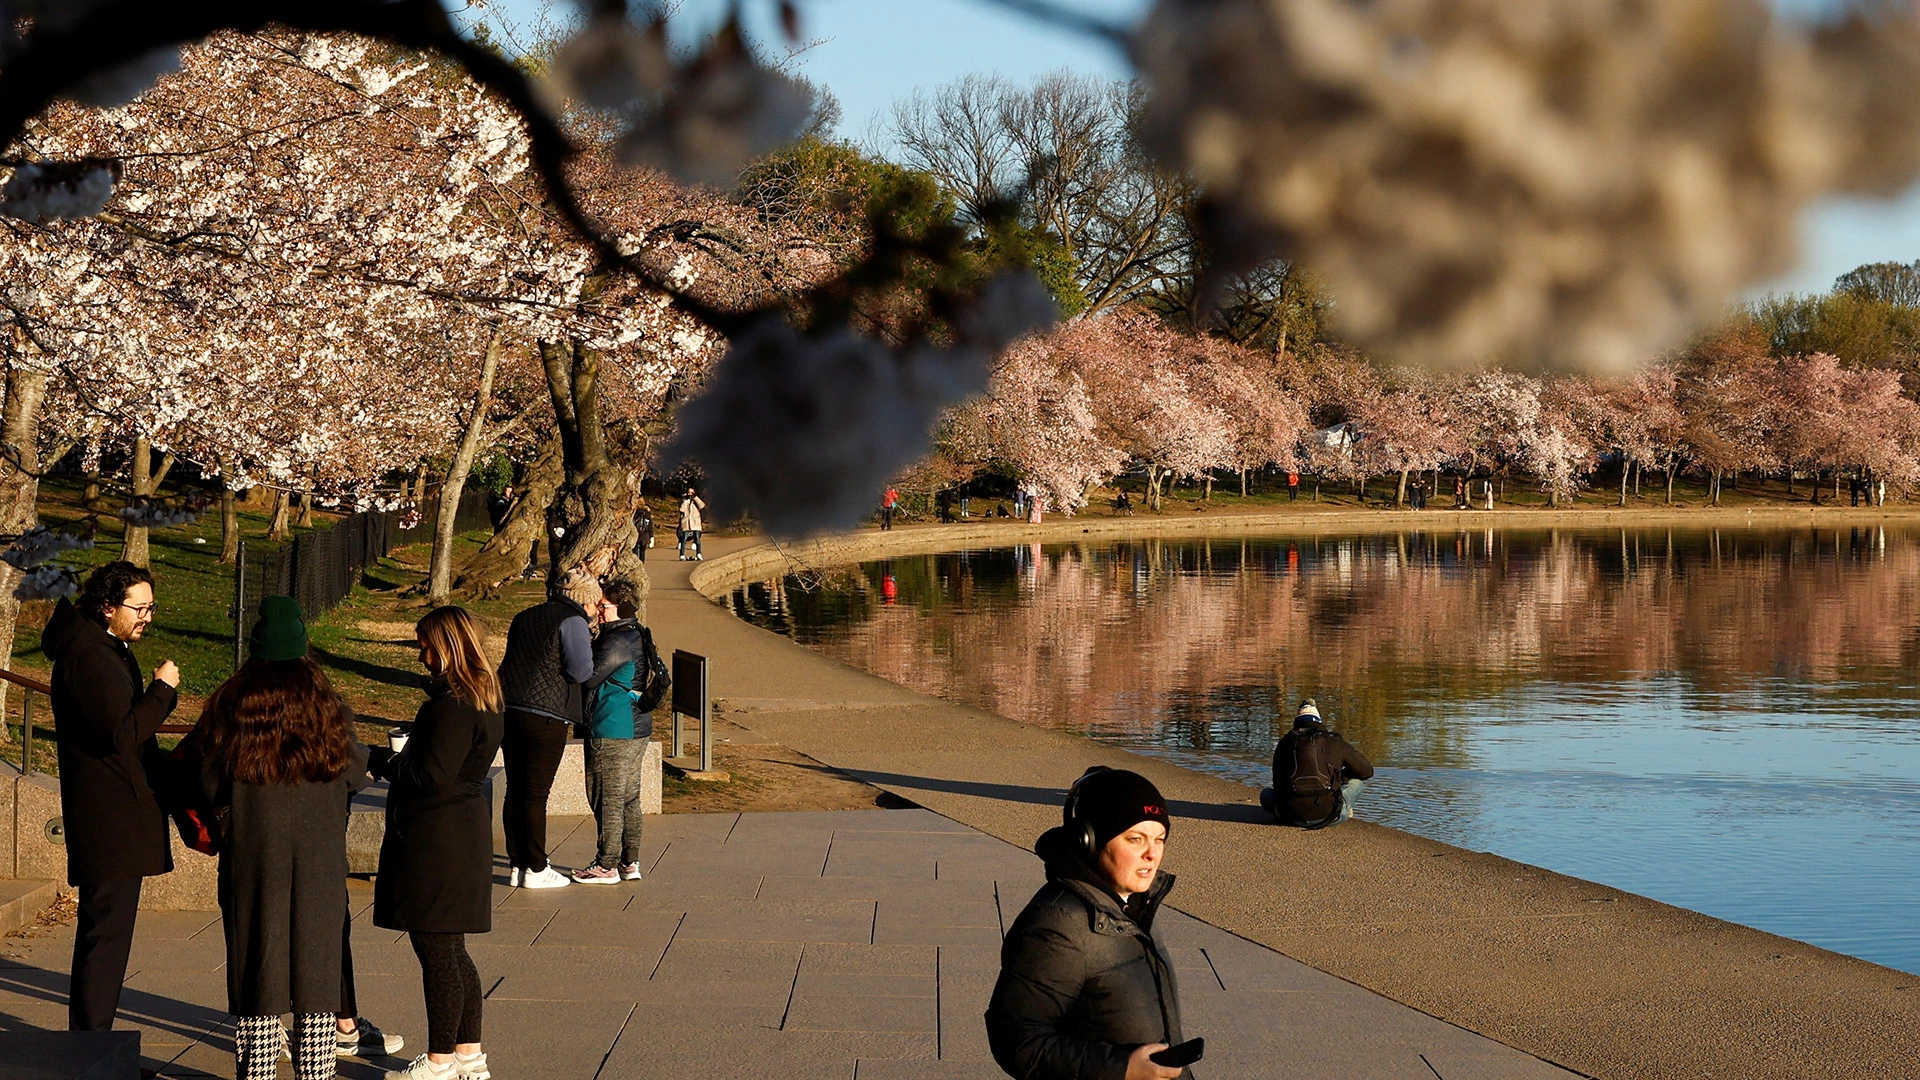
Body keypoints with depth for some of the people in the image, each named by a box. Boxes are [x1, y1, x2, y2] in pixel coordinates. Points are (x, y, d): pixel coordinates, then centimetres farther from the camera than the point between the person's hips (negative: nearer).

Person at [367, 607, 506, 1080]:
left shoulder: (452, 705, -19)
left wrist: (381, 760, -9)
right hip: (465, 832, 10)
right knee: (451, 952, 17)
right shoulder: (483, 699, 12)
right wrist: (395, 760, 12)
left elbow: (431, 776, -21)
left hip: (435, 841, -10)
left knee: (436, 952, -1)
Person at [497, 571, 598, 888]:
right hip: (545, 716, -7)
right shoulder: (572, 621, -7)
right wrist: (588, 646, 5)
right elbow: (581, 671, -15)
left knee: (515, 790, 11)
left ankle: (517, 864, 16)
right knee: (536, 794, -2)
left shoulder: (524, 618, 18)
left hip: (510, 710, 7)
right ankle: (536, 870, 3)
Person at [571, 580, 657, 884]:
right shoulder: (639, 636, 12)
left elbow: (588, 678, -19)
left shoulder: (617, 641, -18)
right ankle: (629, 863, 18)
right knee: (629, 798, 14)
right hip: (637, 728, 10)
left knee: (607, 798, -3)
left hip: (612, 731, -10)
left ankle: (606, 866, 2)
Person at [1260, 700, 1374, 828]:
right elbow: (1367, 771, 17)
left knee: (1266, 794, 33)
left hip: (1294, 817, 1)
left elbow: (1278, 784, 18)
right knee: (1359, 779, 24)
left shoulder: (1286, 742, 12)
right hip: (1328, 816, -1)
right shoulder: (1334, 741, 9)